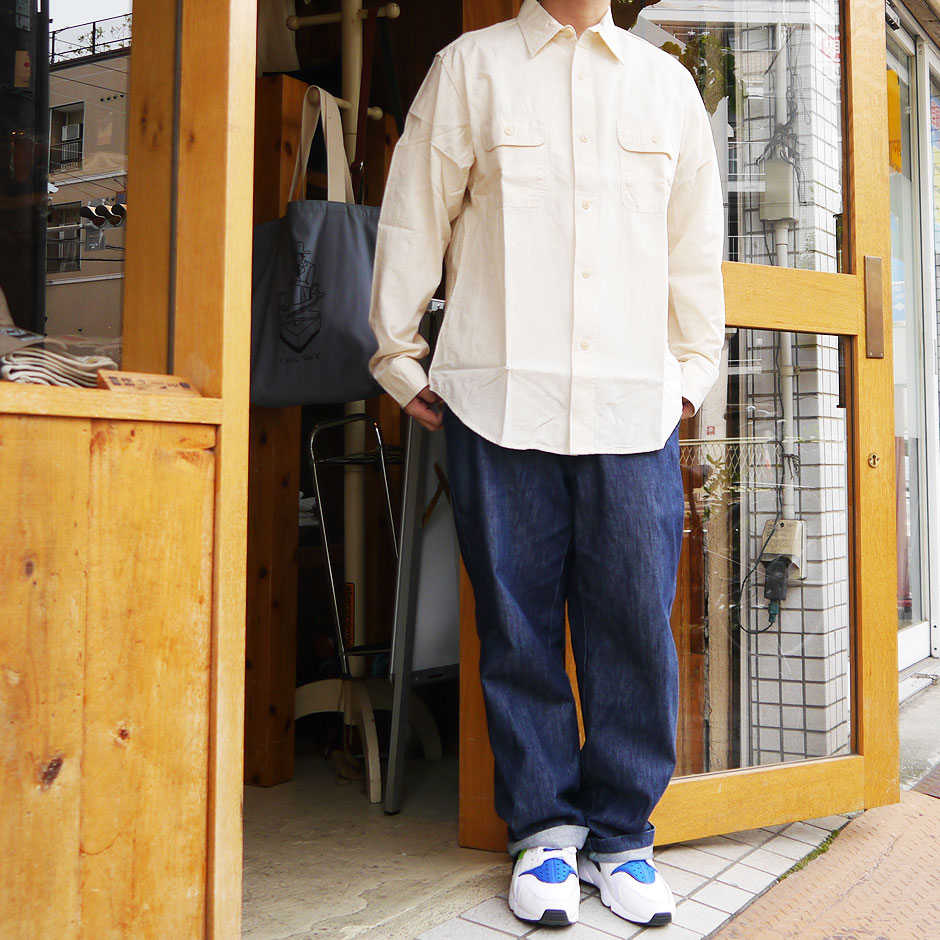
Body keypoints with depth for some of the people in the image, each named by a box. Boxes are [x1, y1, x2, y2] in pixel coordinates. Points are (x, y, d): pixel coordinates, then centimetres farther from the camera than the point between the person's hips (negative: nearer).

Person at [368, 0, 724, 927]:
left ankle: (620, 835, 15)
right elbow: (414, 217, 10)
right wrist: (402, 357, 8)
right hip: (500, 398, -1)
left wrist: (692, 371, 16)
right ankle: (545, 831, 17)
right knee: (518, 621, 2)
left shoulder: (665, 81, 19)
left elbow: (697, 239, 21)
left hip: (634, 402, 2)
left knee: (637, 621, -1)